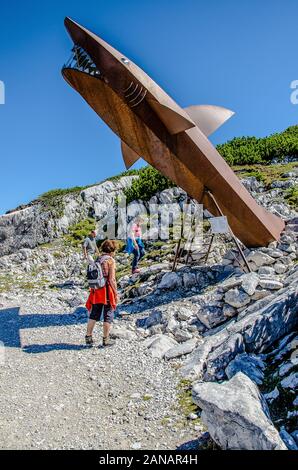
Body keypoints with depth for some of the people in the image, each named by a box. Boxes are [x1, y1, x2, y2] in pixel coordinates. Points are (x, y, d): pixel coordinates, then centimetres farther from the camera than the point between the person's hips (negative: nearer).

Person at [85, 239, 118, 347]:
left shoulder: (97, 260, 8)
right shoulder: (110, 260, -12)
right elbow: (111, 279, -16)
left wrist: (93, 291, 18)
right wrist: (116, 294, -10)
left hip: (96, 290, 6)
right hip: (107, 290, -6)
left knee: (94, 315, 14)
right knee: (108, 316, 7)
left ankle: (88, 338, 18)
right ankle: (106, 339, 15)